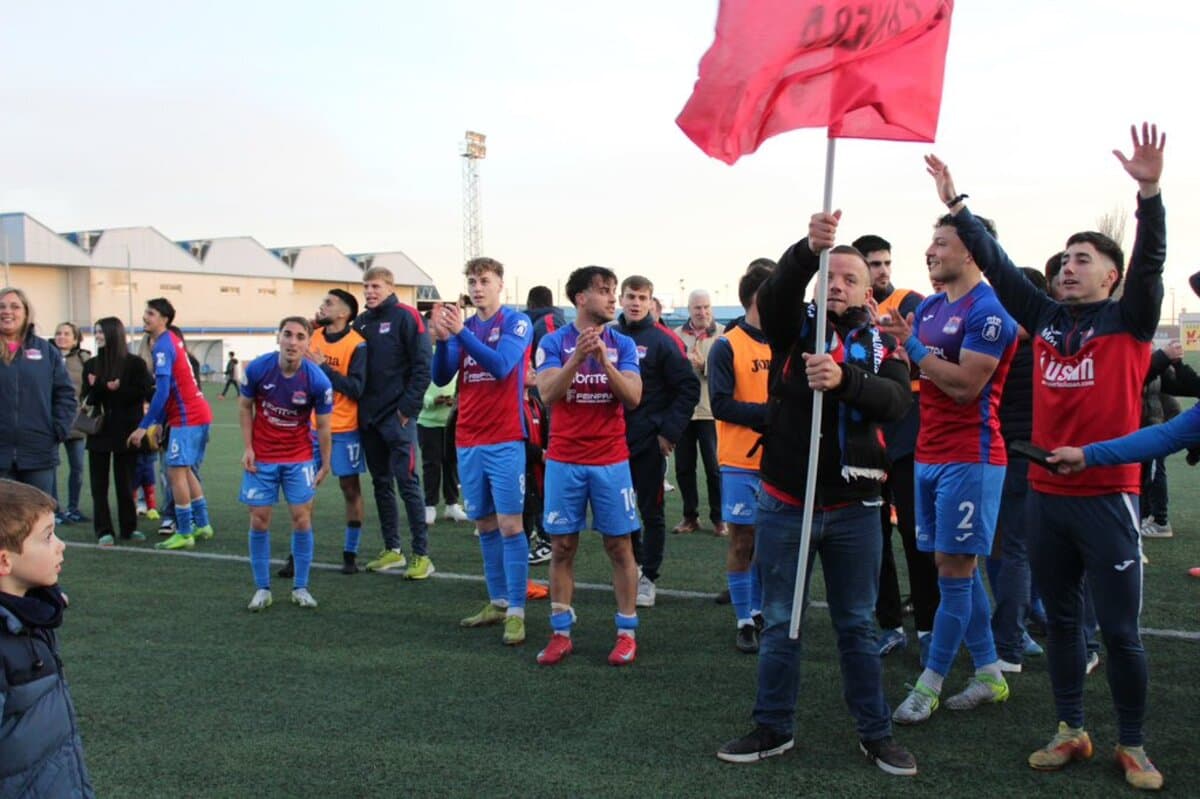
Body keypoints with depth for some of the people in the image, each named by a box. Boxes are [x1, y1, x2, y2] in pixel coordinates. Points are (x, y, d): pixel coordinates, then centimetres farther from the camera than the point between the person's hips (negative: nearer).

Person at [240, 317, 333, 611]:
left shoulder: (318, 380, -17)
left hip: (300, 457, -1)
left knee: (302, 519, -1)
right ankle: (262, 589, 15)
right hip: (261, 457, 1)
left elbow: (323, 426, -6)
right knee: (259, 521, 2)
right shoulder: (258, 368, -14)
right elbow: (244, 405, 1)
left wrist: (326, 464, -2)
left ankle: (300, 587, 12)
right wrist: (247, 448, -4)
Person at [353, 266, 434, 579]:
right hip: (368, 418, 7)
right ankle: (392, 550, 21)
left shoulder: (406, 317, -6)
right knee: (381, 483, 11)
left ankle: (422, 555, -2)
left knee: (407, 482, -7)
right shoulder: (361, 322, 13)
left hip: (398, 416, -7)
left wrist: (408, 407, -14)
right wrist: (358, 407, 8)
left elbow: (422, 365, -11)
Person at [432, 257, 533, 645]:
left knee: (509, 524, -6)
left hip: (505, 441, -5)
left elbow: (500, 365, -19)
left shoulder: (517, 322, -3)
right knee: (484, 524, 11)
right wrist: (441, 339, -15)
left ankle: (516, 612, -3)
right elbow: (441, 377, 2)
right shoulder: (462, 326, 10)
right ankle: (497, 602, 22)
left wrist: (460, 331, -26)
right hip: (468, 441, 5)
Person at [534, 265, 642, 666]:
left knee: (619, 546, 4)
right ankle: (561, 633, 15)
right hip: (564, 460, 0)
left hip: (611, 460, 1)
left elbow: (633, 397, -8)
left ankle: (627, 632, 13)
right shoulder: (553, 343, -1)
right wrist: (578, 355, -25)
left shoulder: (623, 344, 2)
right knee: (562, 546, 5)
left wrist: (604, 359, -21)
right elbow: (548, 394, -13)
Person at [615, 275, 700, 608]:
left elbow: (689, 387, -9)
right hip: (613, 440, 5)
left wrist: (670, 431, -13)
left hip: (648, 443, -4)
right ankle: (633, 563, 32)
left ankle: (649, 577, 15)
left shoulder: (663, 341, -8)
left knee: (651, 511, 4)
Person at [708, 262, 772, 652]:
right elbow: (721, 405, -12)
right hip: (741, 463, -4)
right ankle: (744, 622, 14)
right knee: (743, 541, 3)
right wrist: (769, 413, -18)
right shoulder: (727, 346, -6)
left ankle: (759, 611, 29)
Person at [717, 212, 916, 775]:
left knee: (857, 625, 12)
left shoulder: (882, 345, 4)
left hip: (855, 508, 0)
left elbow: (898, 401, -15)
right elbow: (774, 292, -21)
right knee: (781, 622, 11)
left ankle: (875, 733, 26)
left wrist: (844, 379, -34)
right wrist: (809, 248, -40)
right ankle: (774, 728, 25)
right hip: (785, 502, 0)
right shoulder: (794, 326, 2)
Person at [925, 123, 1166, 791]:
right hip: (1047, 494, 5)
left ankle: (1133, 745, 18)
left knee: (1120, 630, 1)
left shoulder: (1129, 321, -2)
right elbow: (996, 264, 10)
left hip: (1108, 497, -4)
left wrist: (1150, 191, -29)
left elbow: (1152, 260, -16)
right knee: (1061, 621, 13)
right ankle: (1071, 732, 26)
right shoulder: (1045, 318, 8)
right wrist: (957, 206, 9)